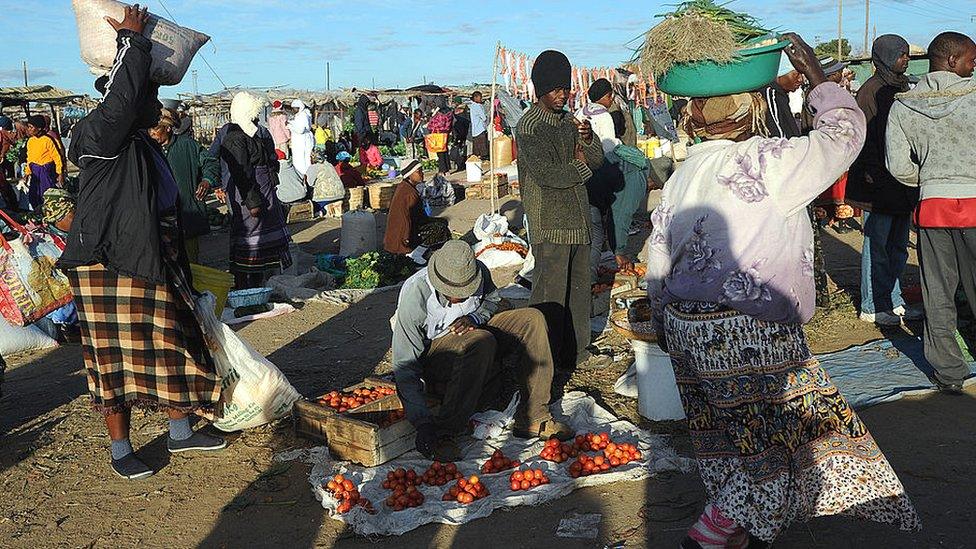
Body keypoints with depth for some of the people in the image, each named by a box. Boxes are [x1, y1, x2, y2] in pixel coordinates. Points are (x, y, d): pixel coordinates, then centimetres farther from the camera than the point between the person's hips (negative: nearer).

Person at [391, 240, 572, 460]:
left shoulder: (479, 273, -16)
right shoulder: (415, 295, -30)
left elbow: (493, 299, 11)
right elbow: (404, 367, -28)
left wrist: (475, 318, -14)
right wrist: (423, 423, -34)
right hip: (434, 352, -6)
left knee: (532, 319, -12)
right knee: (481, 341, -37)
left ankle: (532, 417, -11)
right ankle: (438, 435, -33)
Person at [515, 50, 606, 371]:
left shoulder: (569, 121, 14)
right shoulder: (529, 127, -11)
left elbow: (596, 161, 13)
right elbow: (545, 174, -19)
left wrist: (588, 140, -9)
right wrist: (579, 166, -3)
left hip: (577, 219, 8)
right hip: (550, 225, -8)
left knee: (579, 287, 14)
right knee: (550, 294, -4)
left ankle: (577, 351, 26)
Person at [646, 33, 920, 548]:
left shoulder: (682, 175, 8)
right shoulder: (767, 161, -13)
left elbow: (658, 251, 13)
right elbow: (845, 131, 0)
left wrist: (661, 315, 24)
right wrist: (817, 76, 12)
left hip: (685, 325, 8)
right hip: (745, 332, -8)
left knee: (727, 437, 21)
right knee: (781, 442, 5)